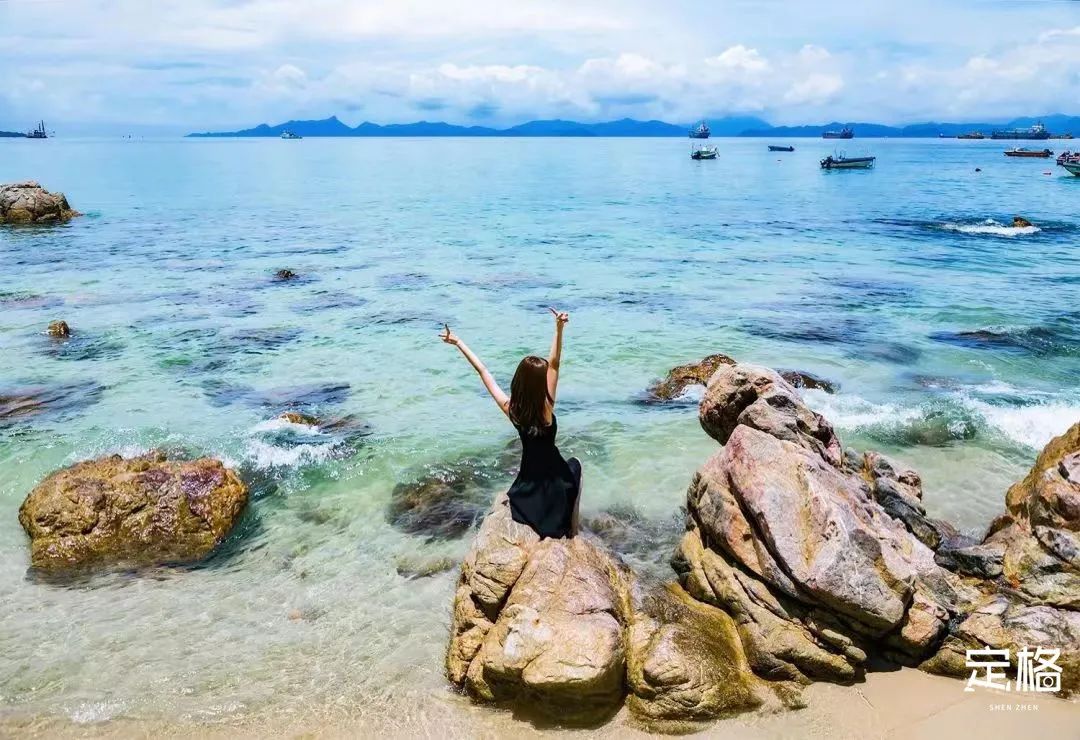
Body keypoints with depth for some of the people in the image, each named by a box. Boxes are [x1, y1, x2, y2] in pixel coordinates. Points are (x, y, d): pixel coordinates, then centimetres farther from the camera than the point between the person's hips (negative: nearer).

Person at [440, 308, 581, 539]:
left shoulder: (510, 409, -16)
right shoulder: (546, 409, -25)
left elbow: (483, 371, -10)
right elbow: (554, 363, -32)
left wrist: (458, 342, -5)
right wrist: (559, 328, -41)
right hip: (553, 483, -5)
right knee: (574, 466, 32)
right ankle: (572, 529, 27)